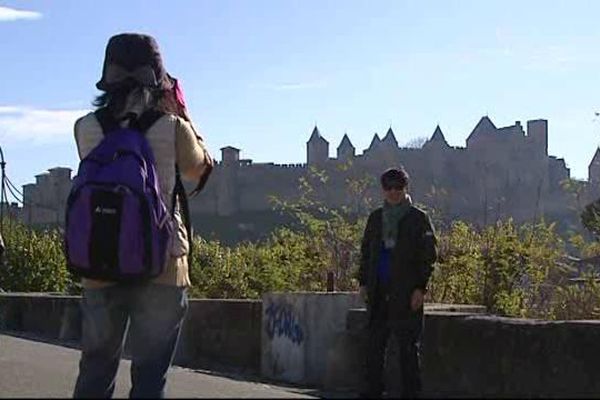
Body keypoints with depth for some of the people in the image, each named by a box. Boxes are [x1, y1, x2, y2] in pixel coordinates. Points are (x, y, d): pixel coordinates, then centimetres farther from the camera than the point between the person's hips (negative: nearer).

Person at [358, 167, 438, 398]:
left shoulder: (418, 218, -1)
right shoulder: (376, 218, 13)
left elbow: (429, 255, -3)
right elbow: (366, 251, 18)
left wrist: (420, 288, -10)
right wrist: (363, 282, 9)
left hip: (406, 292, -5)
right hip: (378, 291, 5)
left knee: (408, 345, -1)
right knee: (374, 343, 6)